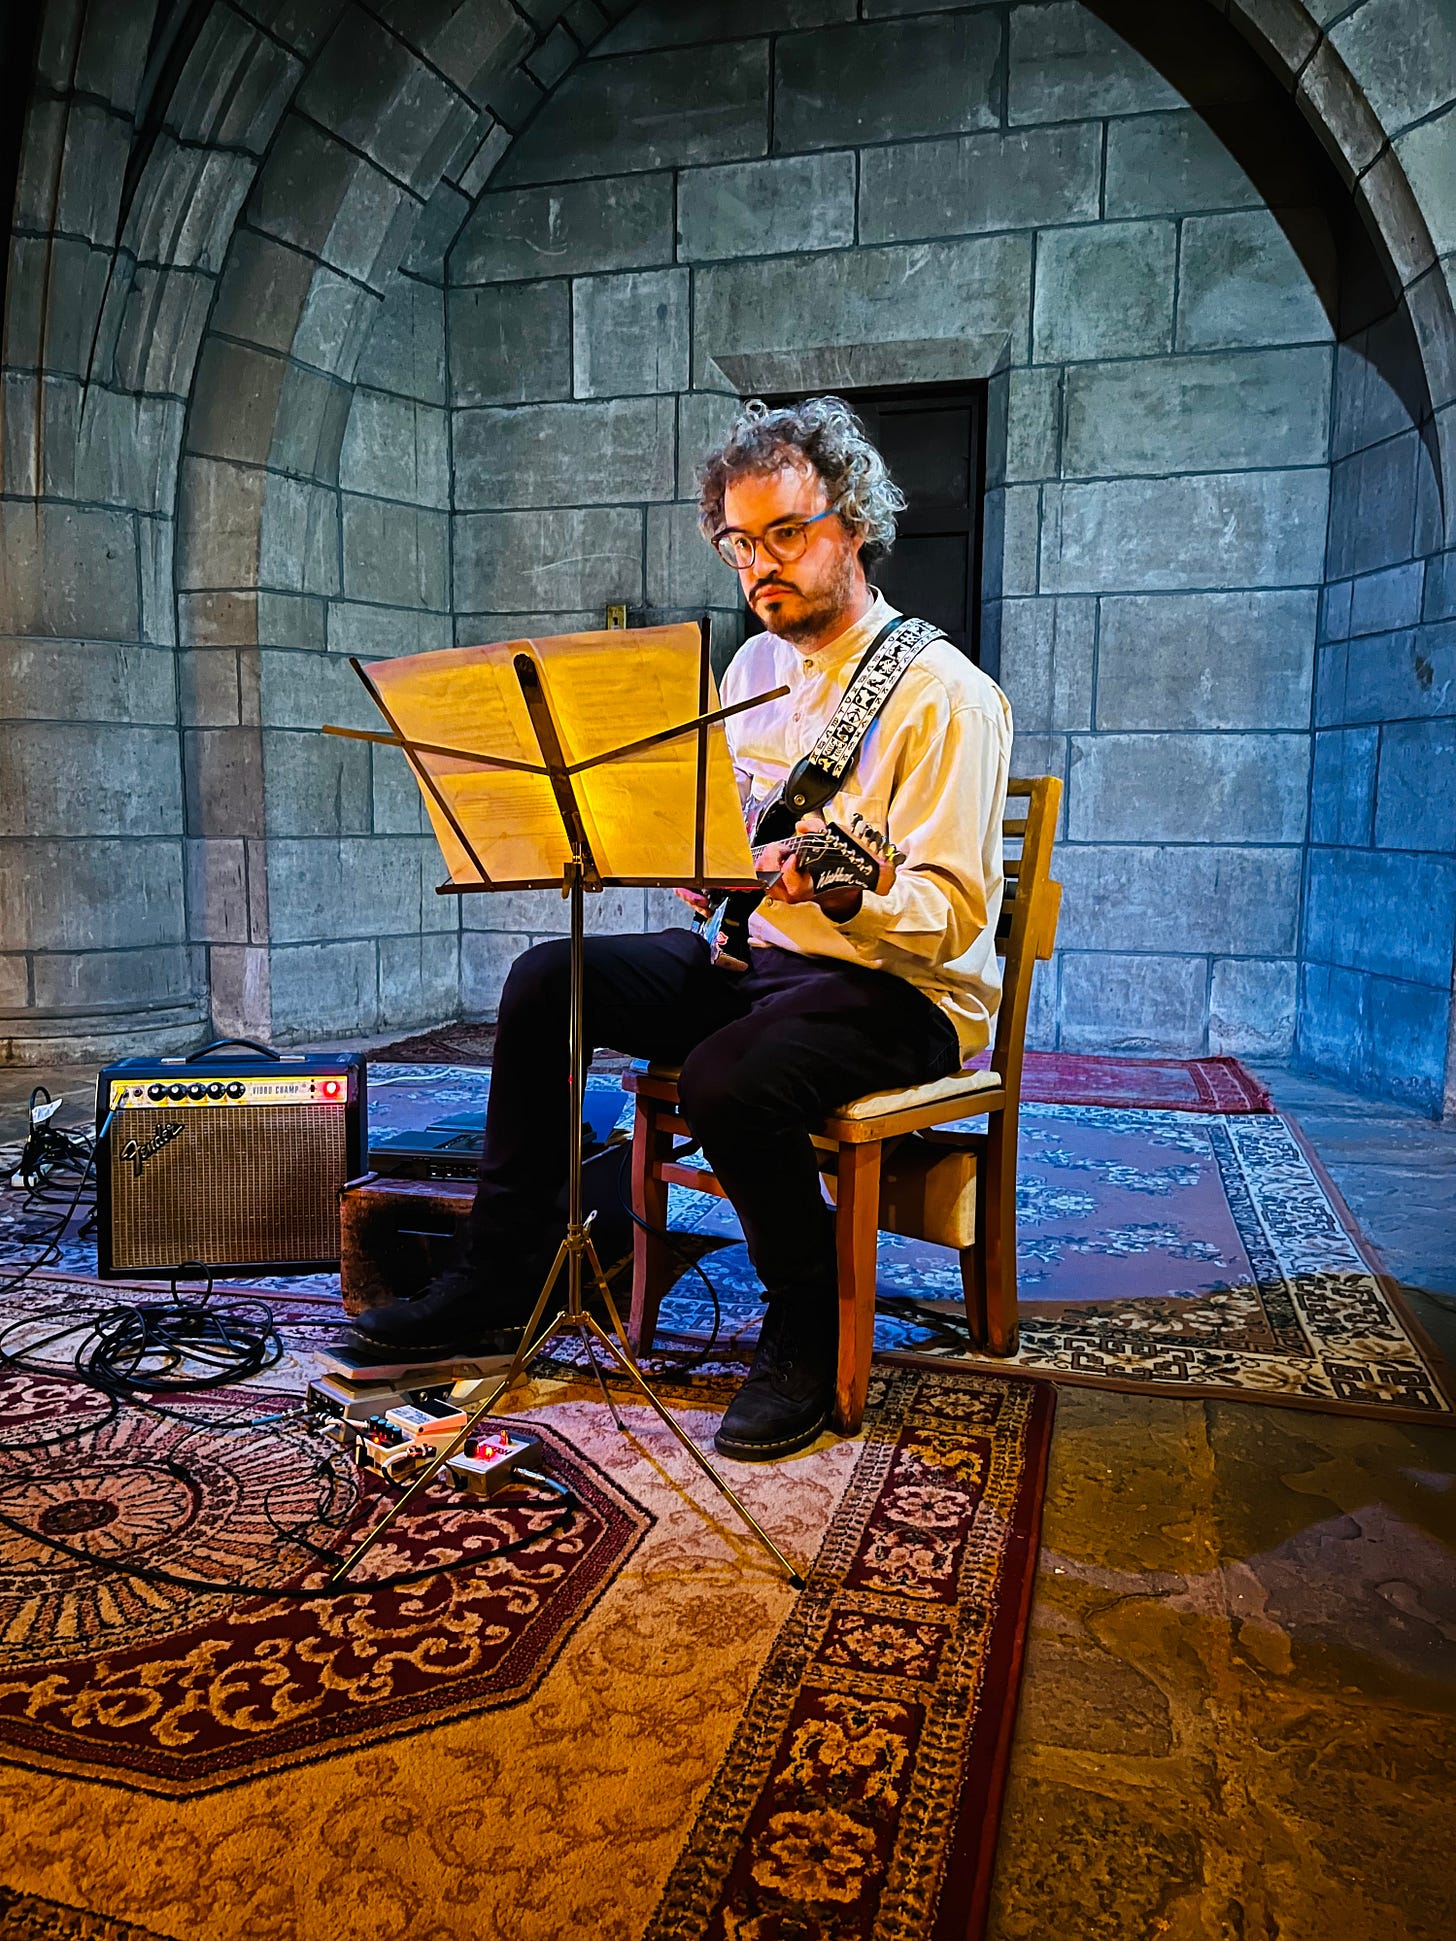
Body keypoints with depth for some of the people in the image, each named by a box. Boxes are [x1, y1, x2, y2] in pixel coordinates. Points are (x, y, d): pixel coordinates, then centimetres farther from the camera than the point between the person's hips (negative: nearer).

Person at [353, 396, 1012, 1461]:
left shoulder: (944, 694, -14)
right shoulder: (756, 666, 11)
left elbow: (952, 917, -20)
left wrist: (851, 894, -39)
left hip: (902, 988, -7)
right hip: (752, 950, 8)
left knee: (727, 1081, -34)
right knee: (548, 981, -6)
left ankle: (809, 1334, -6)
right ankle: (505, 1271, 5)